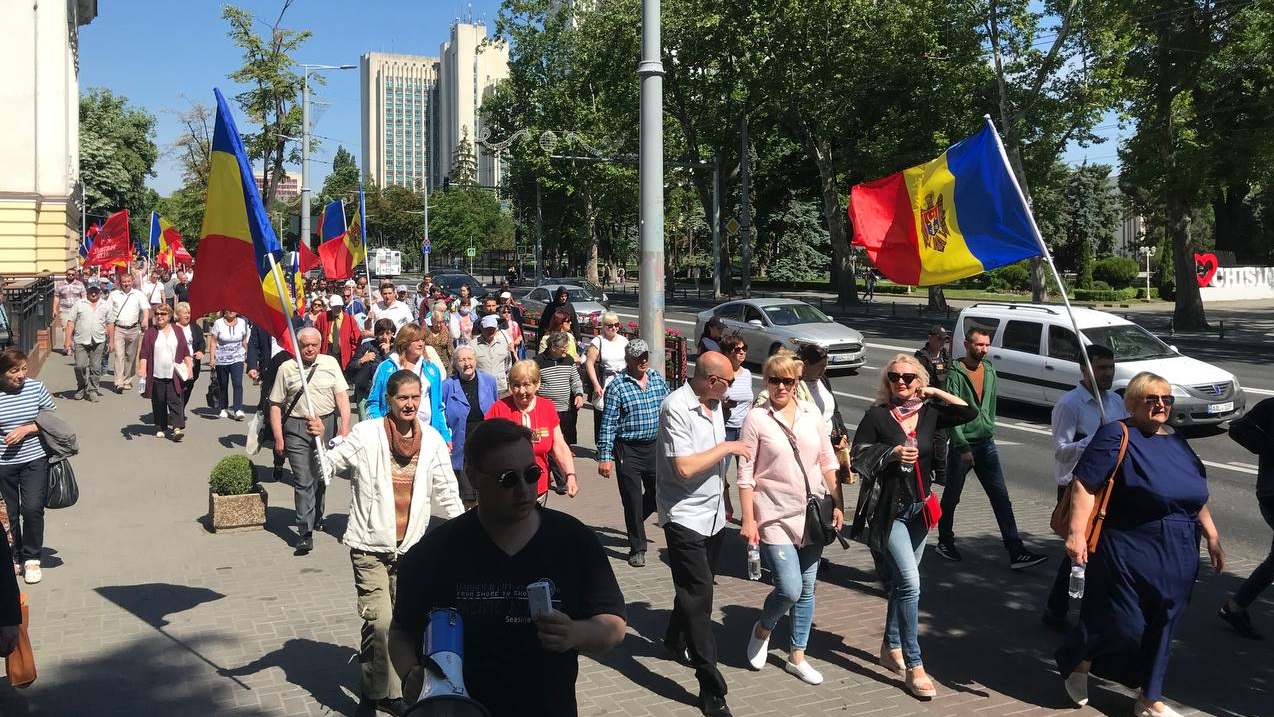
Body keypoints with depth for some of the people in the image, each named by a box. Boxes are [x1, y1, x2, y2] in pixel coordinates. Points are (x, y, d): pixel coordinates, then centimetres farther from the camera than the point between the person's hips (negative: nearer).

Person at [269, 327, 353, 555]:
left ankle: (317, 517, 37)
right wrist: (278, 438, -2)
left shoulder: (330, 363, 5)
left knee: (321, 476, 14)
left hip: (327, 424, 2)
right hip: (296, 428, -2)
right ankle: (305, 532, -6)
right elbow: (275, 405, 4)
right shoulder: (286, 369, 2)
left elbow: (342, 396, 1)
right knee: (303, 481, -7)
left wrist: (344, 427, -9)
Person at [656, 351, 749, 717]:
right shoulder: (676, 407, -19)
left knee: (697, 587, 21)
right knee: (698, 595, -6)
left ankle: (676, 640, 45)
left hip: (712, 513, 8)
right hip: (685, 516, -8)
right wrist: (726, 447, -16)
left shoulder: (713, 404, 7)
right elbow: (684, 467, -25)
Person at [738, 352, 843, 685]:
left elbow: (828, 462, 10)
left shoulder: (812, 414, 4)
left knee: (806, 589, 11)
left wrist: (838, 504, 7)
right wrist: (748, 520, -11)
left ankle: (797, 656, 26)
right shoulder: (756, 419, -8)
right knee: (789, 589, -10)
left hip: (812, 513, 4)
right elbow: (745, 474, -8)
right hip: (775, 516, -4)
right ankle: (762, 630, 21)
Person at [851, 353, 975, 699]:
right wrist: (891, 453, -20)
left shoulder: (929, 413, 3)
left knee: (902, 582, 16)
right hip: (890, 510, -5)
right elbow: (858, 458, -7)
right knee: (911, 583, -13)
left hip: (920, 508, 5)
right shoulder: (877, 416, -7)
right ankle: (914, 666, -7)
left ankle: (891, 647, 33)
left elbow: (970, 412, 2)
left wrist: (936, 392, 0)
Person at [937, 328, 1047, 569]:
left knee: (1002, 499, 0)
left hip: (987, 444, 5)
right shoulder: (956, 374, -14)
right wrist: (963, 447, -20)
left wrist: (990, 429, 18)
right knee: (951, 497, 11)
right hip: (962, 445, -5)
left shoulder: (989, 370, 6)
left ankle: (1016, 552, -1)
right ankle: (945, 542, 28)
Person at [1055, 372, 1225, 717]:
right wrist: (1077, 532, -26)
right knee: (1124, 624, -4)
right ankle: (1075, 662, 23)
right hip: (1129, 554, -7)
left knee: (1161, 629, 12)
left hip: (1177, 558, 7)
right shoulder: (1116, 436, -10)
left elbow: (1197, 496, 21)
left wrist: (1212, 538, 17)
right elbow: (1084, 484, -18)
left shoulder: (1177, 441, 12)